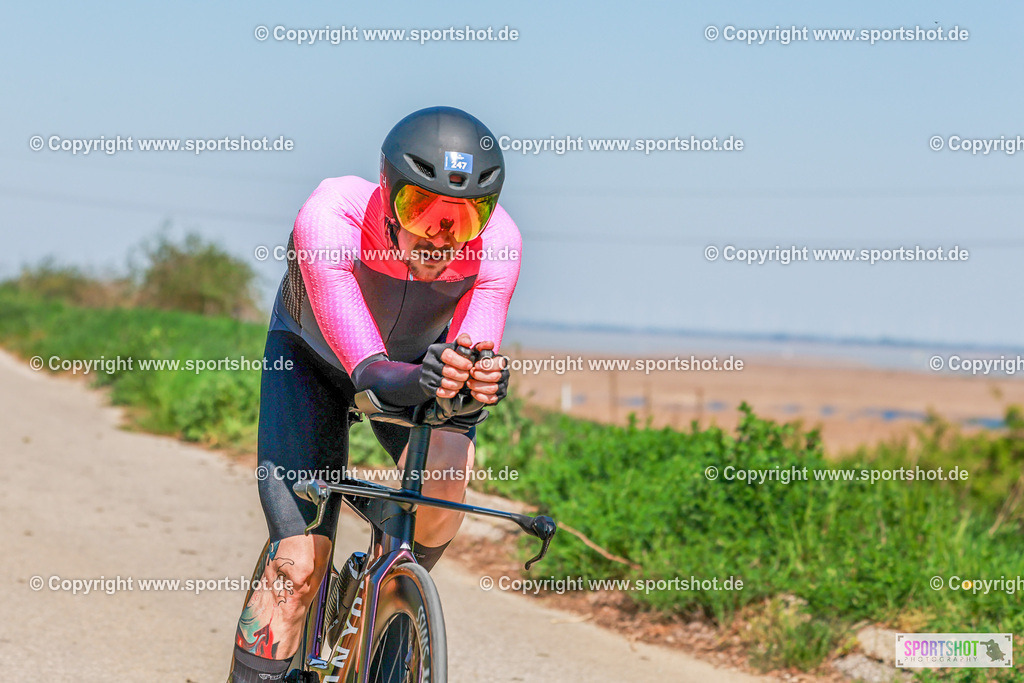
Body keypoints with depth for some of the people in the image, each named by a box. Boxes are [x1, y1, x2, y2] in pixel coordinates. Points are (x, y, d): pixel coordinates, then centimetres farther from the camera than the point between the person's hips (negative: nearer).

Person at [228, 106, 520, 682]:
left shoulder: (497, 240, -31)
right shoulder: (330, 218, -39)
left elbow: (477, 346, -37)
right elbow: (369, 371, -46)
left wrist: (481, 380, -61)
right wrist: (415, 380, -67)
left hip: (417, 359, 2)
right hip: (313, 359, -2)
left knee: (446, 465, -29)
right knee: (300, 558, -16)